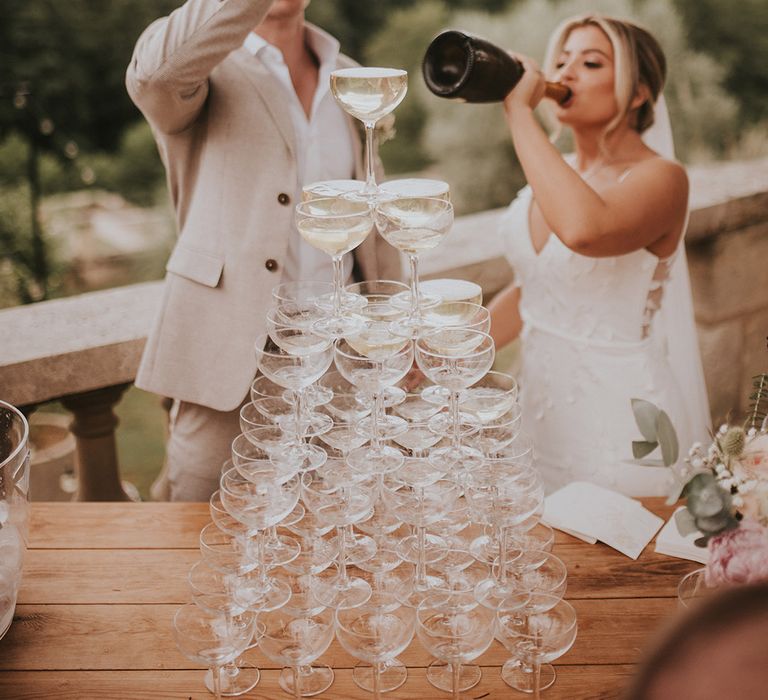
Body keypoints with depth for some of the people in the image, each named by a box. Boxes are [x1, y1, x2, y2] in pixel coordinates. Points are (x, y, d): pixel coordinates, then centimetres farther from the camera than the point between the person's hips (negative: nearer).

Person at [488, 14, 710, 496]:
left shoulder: (660, 177, -16)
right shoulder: (560, 175, 5)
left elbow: (583, 229, -39)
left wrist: (519, 109, -30)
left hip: (619, 421, -7)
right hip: (541, 407, 7)